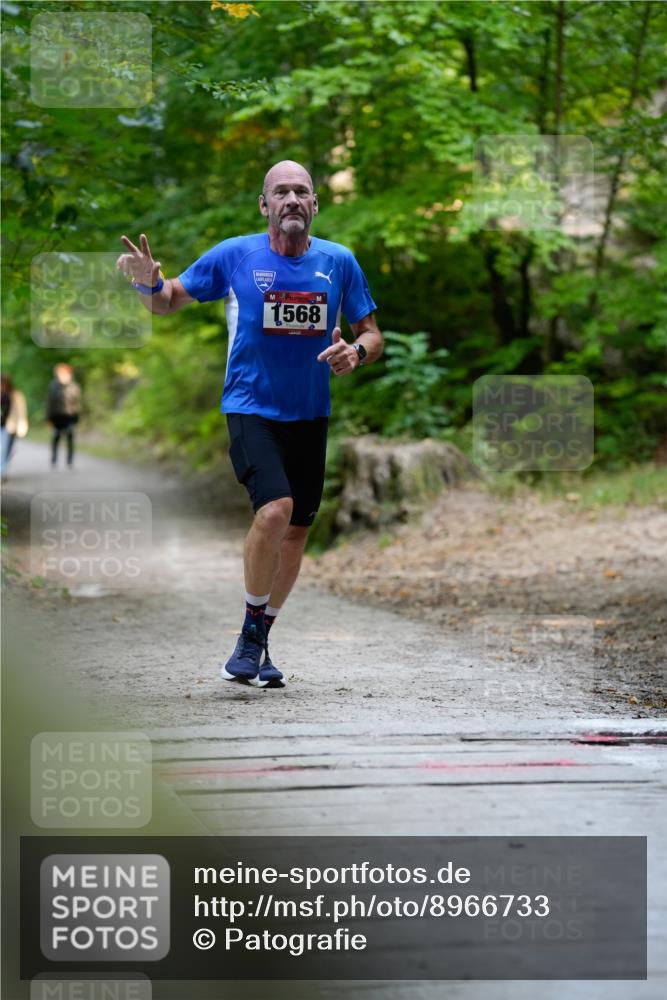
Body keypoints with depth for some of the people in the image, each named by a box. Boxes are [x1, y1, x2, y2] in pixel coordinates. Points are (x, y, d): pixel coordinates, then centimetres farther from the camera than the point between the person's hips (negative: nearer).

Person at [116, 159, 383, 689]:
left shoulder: (339, 261, 1)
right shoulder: (234, 255, -5)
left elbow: (372, 333, 10)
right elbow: (167, 303, 3)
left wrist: (356, 352, -13)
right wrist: (149, 282, -20)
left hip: (310, 415, 4)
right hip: (250, 408, -4)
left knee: (296, 531, 9)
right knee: (275, 509, -25)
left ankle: (259, 643, 27)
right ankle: (251, 635, -6)